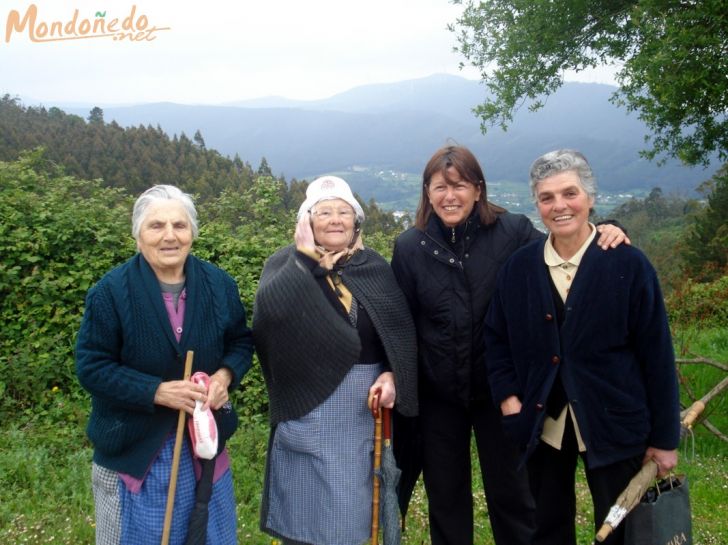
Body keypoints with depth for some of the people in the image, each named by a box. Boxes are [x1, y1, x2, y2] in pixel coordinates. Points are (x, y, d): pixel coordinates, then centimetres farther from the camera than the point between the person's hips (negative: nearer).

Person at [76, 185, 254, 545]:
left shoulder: (219, 284, -4)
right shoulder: (110, 291, -14)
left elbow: (241, 341, 8)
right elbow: (91, 366, -13)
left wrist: (225, 375, -14)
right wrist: (157, 391, -24)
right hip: (133, 447, -3)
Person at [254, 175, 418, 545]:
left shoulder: (376, 268, 5)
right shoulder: (287, 263, -4)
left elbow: (401, 332, 7)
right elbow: (269, 307, -25)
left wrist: (392, 375, -9)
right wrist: (306, 255, -20)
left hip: (363, 406, 3)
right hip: (308, 405, -3)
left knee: (351, 502, 14)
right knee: (305, 499, 9)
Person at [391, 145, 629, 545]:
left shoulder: (512, 232, -9)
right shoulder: (410, 247, -5)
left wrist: (603, 236, -20)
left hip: (500, 389, -1)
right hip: (437, 394, 2)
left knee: (512, 494, 14)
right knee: (445, 497, 19)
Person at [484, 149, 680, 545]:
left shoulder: (628, 265, -9)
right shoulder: (519, 267, 0)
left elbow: (656, 355, -7)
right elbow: (496, 338, 9)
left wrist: (664, 438, -5)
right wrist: (507, 396, -5)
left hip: (613, 427, -2)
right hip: (541, 426, 3)